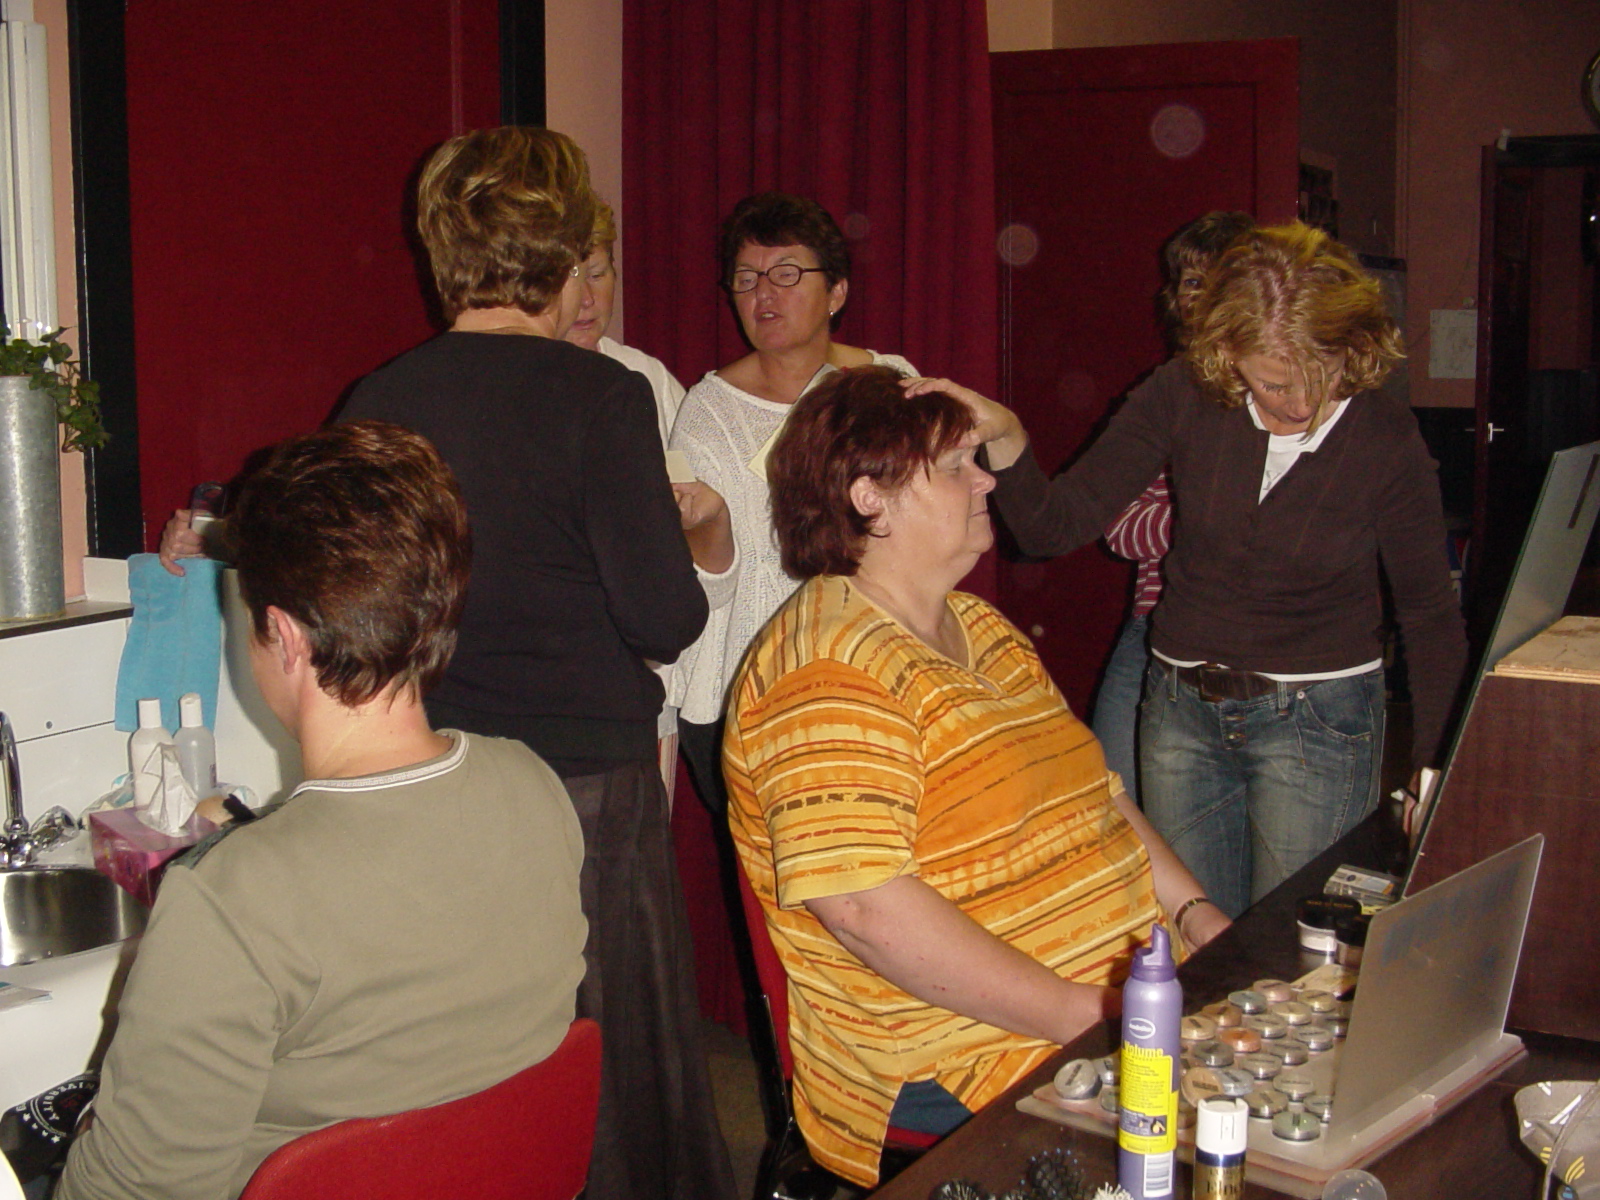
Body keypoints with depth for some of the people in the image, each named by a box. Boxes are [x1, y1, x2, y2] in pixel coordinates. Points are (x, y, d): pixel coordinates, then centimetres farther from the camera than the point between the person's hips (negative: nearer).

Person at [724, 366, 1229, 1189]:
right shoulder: (831, 666, -15)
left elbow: (1093, 793, 24)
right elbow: (863, 905, -24)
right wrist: (1086, 1015, -21)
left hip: (1118, 1004, 9)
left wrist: (1197, 914, 8)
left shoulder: (981, 628, 16)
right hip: (957, 1077, -9)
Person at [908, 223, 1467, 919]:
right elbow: (1055, 527, -10)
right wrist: (1005, 440, -29)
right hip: (1181, 709, 3)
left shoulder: (1386, 441, -12)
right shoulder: (1184, 405, -9)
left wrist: (1431, 773, -2)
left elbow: (1431, 615, -1)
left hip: (1317, 719, -2)